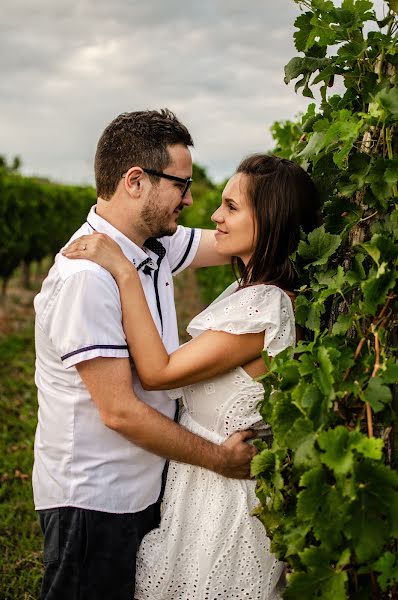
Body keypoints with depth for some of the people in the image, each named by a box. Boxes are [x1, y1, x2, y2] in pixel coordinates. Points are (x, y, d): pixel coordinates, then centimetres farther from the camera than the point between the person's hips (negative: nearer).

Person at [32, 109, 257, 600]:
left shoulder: (156, 247, 1)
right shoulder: (87, 275, -26)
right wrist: (218, 458, -17)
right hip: (92, 503, -8)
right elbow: (119, 410, -25)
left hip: (143, 487, 8)